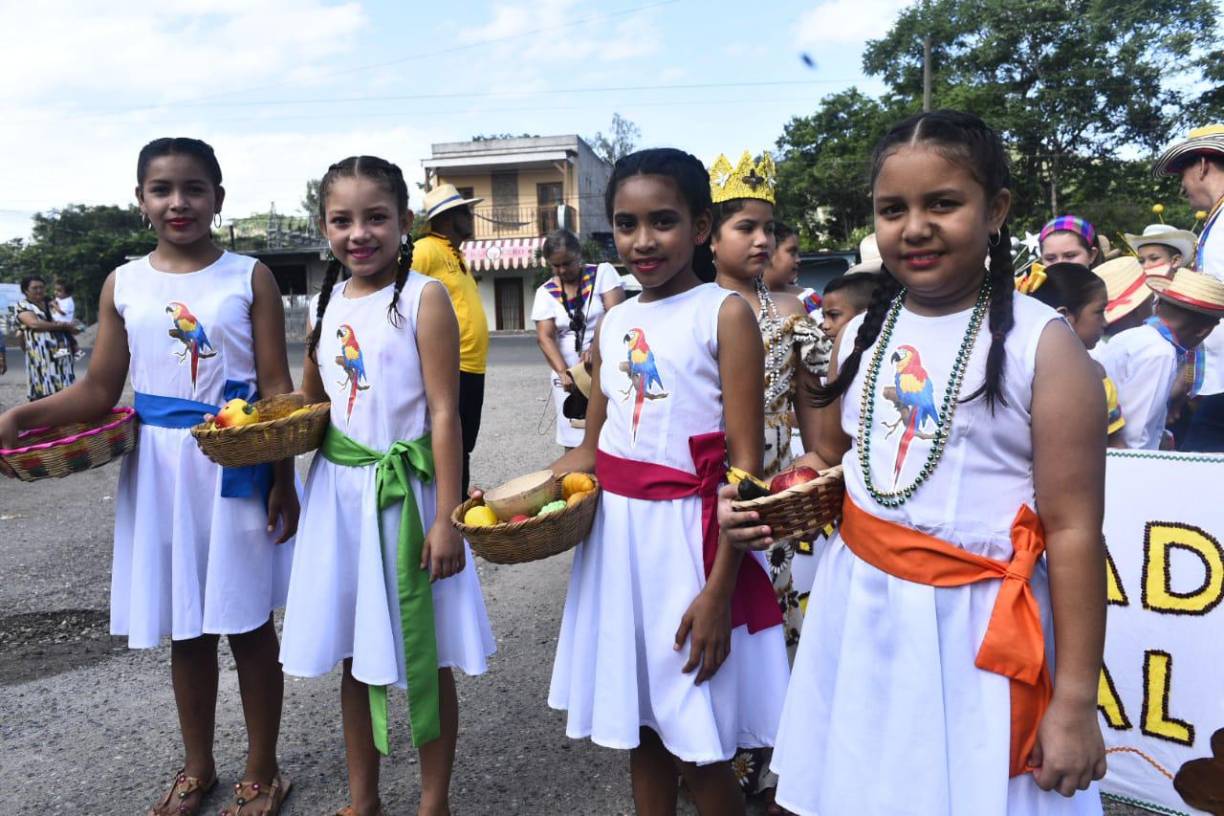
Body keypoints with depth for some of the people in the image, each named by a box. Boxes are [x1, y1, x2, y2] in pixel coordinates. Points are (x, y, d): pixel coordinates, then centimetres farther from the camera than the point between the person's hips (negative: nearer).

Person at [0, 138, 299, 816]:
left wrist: (283, 479, -10)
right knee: (185, 629, 15)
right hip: (159, 471, 3)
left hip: (235, 468, -3)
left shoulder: (249, 278, -3)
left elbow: (276, 388, -5)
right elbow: (99, 390, 5)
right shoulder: (123, 284, 6)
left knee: (249, 625, 7)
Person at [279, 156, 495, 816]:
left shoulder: (423, 297, -9)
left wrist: (446, 519, -16)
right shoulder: (329, 303, 9)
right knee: (353, 656, 16)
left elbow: (444, 414, -13)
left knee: (427, 658, 8)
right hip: (339, 494, 6)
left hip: (406, 495, -5)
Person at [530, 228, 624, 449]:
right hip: (569, 375, 2)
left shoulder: (603, 273, -1)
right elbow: (545, 336, -5)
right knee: (574, 441, 2)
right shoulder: (546, 292, 5)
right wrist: (563, 371, -23)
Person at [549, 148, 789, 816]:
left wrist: (718, 590, -18)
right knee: (641, 726, 18)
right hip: (615, 532, 6)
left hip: (689, 534, -6)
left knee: (697, 750, 4)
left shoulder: (724, 314, -8)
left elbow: (746, 464, -13)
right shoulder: (613, 323, 9)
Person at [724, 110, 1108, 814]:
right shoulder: (862, 335, 3)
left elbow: (1073, 528, -12)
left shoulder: (1044, 345, -12)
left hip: (975, 624, -4)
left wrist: (1076, 698, -11)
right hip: (861, 608, 5)